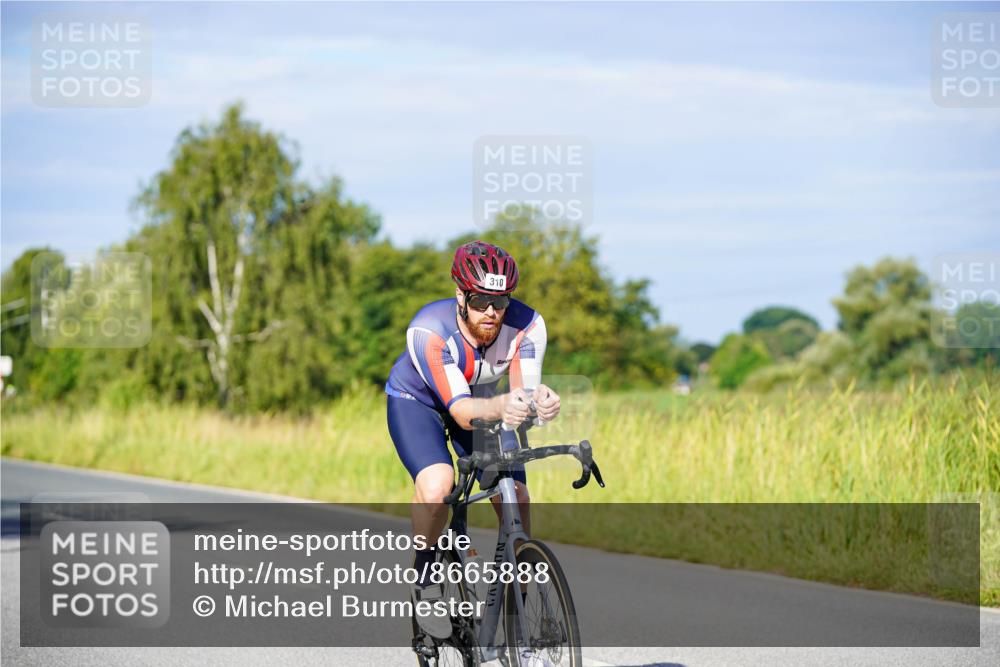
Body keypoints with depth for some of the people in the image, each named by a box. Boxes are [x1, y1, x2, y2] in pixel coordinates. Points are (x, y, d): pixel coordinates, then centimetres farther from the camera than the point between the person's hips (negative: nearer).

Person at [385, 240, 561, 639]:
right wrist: (499, 407, -63)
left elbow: (525, 390, -34)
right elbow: (461, 410, -42)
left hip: (482, 399, 4)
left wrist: (540, 402, -58)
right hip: (417, 401, -3)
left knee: (516, 502, -12)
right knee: (436, 486, -31)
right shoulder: (428, 330, -37)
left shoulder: (526, 325, -28)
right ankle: (425, 575, -5)